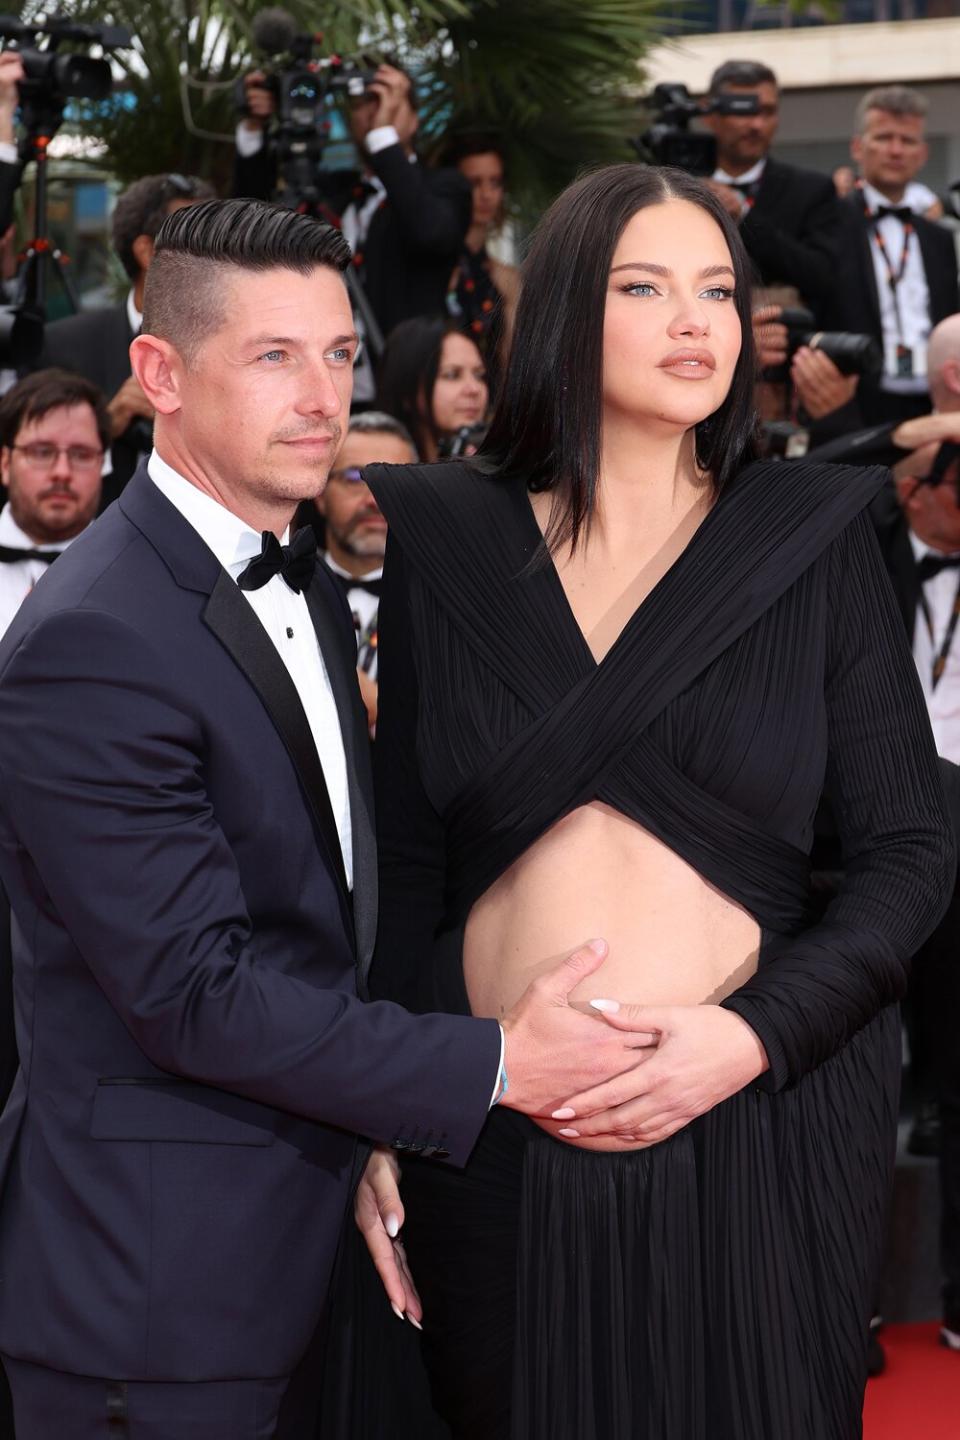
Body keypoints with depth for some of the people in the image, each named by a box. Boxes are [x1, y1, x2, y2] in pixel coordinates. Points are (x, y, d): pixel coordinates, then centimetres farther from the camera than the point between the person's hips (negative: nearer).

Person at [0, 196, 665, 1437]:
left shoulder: (306, 592, 11)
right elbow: (193, 991, -23)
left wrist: (367, 1141, 2)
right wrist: (492, 1068, -18)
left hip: (302, 1237, 9)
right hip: (155, 1282, -8)